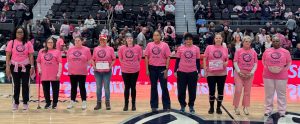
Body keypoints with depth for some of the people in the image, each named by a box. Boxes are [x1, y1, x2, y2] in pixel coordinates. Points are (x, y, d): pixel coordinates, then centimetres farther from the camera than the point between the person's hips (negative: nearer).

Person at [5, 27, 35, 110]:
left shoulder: (28, 43, 0)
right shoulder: (11, 43, 0)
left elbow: (31, 55, 1)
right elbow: (8, 55, -1)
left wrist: (32, 66, -5)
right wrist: (7, 67, -8)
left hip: (25, 67, 0)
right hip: (15, 67, 0)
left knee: (25, 85, 4)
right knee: (16, 85, 8)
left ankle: (25, 103, 13)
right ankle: (16, 103, 17)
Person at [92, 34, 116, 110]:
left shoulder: (110, 49, 1)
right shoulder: (96, 49, 8)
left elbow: (114, 59, 1)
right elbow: (93, 59, 11)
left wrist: (110, 66, -11)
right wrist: (94, 66, -4)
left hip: (107, 71, -2)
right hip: (98, 71, 3)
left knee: (107, 87, 1)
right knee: (98, 87, 7)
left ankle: (107, 103, 9)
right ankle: (98, 103, 15)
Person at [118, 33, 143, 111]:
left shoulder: (138, 48, -5)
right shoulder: (122, 48, -3)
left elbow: (139, 58, 6)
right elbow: (120, 59, 10)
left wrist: (135, 64, 2)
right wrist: (125, 64, 4)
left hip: (135, 70, 0)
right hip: (125, 71, 0)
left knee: (133, 87, 6)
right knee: (127, 87, 5)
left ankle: (133, 104, 16)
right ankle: (126, 104, 14)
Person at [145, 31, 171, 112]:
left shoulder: (165, 45, 0)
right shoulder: (149, 45, 5)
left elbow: (168, 58, -2)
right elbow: (146, 57, 5)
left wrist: (166, 69, -8)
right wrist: (147, 69, 0)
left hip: (162, 68, -2)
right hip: (152, 68, 2)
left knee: (164, 87, 1)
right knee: (153, 87, 9)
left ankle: (166, 106, 10)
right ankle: (154, 106, 16)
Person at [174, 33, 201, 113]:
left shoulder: (196, 48, 3)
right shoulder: (180, 48, 1)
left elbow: (198, 61, 7)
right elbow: (177, 60, 5)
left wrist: (199, 72, 5)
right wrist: (175, 71, 1)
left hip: (193, 72, 0)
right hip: (181, 72, 0)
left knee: (192, 90, 5)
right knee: (181, 90, 4)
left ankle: (191, 106, 20)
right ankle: (182, 105, 20)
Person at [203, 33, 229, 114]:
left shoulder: (225, 49, 5)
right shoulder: (209, 47, 0)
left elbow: (227, 60, 13)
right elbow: (205, 59, 1)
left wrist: (226, 63, -10)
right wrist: (205, 70, -5)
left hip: (222, 73, 2)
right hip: (211, 73, -1)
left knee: (220, 90, 5)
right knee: (211, 91, 3)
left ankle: (218, 108, 16)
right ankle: (211, 107, 17)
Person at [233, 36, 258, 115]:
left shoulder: (253, 52, 6)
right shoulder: (238, 51, 1)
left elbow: (255, 63, 6)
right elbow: (235, 62, -2)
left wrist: (252, 72, -6)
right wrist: (239, 71, -12)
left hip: (249, 74, 2)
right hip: (239, 73, -2)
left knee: (247, 91, 6)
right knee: (238, 90, -7)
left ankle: (246, 108, 15)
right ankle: (236, 107, 5)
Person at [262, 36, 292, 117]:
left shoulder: (285, 52, 3)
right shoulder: (267, 51, 7)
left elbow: (289, 63, 7)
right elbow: (263, 61, 14)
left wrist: (284, 69, -7)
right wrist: (267, 68, -1)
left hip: (281, 76, -1)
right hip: (268, 75, 1)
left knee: (281, 94, 4)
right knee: (269, 94, 6)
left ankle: (282, 111, 11)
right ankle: (268, 110, 15)